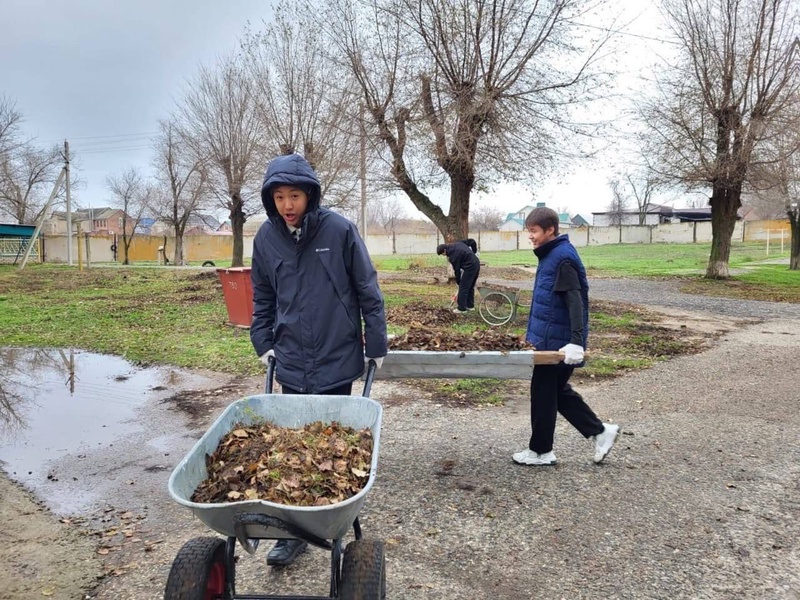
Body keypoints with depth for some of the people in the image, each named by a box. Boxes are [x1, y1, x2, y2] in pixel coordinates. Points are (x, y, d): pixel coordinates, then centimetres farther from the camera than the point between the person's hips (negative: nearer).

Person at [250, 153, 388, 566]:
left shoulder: (339, 230, -10)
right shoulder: (266, 237, 1)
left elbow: (367, 290, -4)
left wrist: (376, 345, -2)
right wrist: (263, 343, 9)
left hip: (337, 358, -2)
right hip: (292, 362, 3)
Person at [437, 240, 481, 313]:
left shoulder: (453, 255, -14)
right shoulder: (457, 244, 9)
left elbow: (457, 269, -7)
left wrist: (458, 282, 7)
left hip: (470, 267, -9)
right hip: (476, 264, 9)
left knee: (463, 288, -1)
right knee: (470, 287, 18)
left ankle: (461, 308, 3)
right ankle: (470, 306, 25)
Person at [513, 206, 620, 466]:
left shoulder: (563, 258, -17)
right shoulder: (550, 255, 12)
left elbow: (575, 300, -24)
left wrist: (576, 341, -30)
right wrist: (534, 333, 27)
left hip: (557, 341, -10)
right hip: (549, 338, 10)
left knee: (543, 393, 2)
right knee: (557, 391, 17)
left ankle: (541, 451, 17)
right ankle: (600, 431, 25)